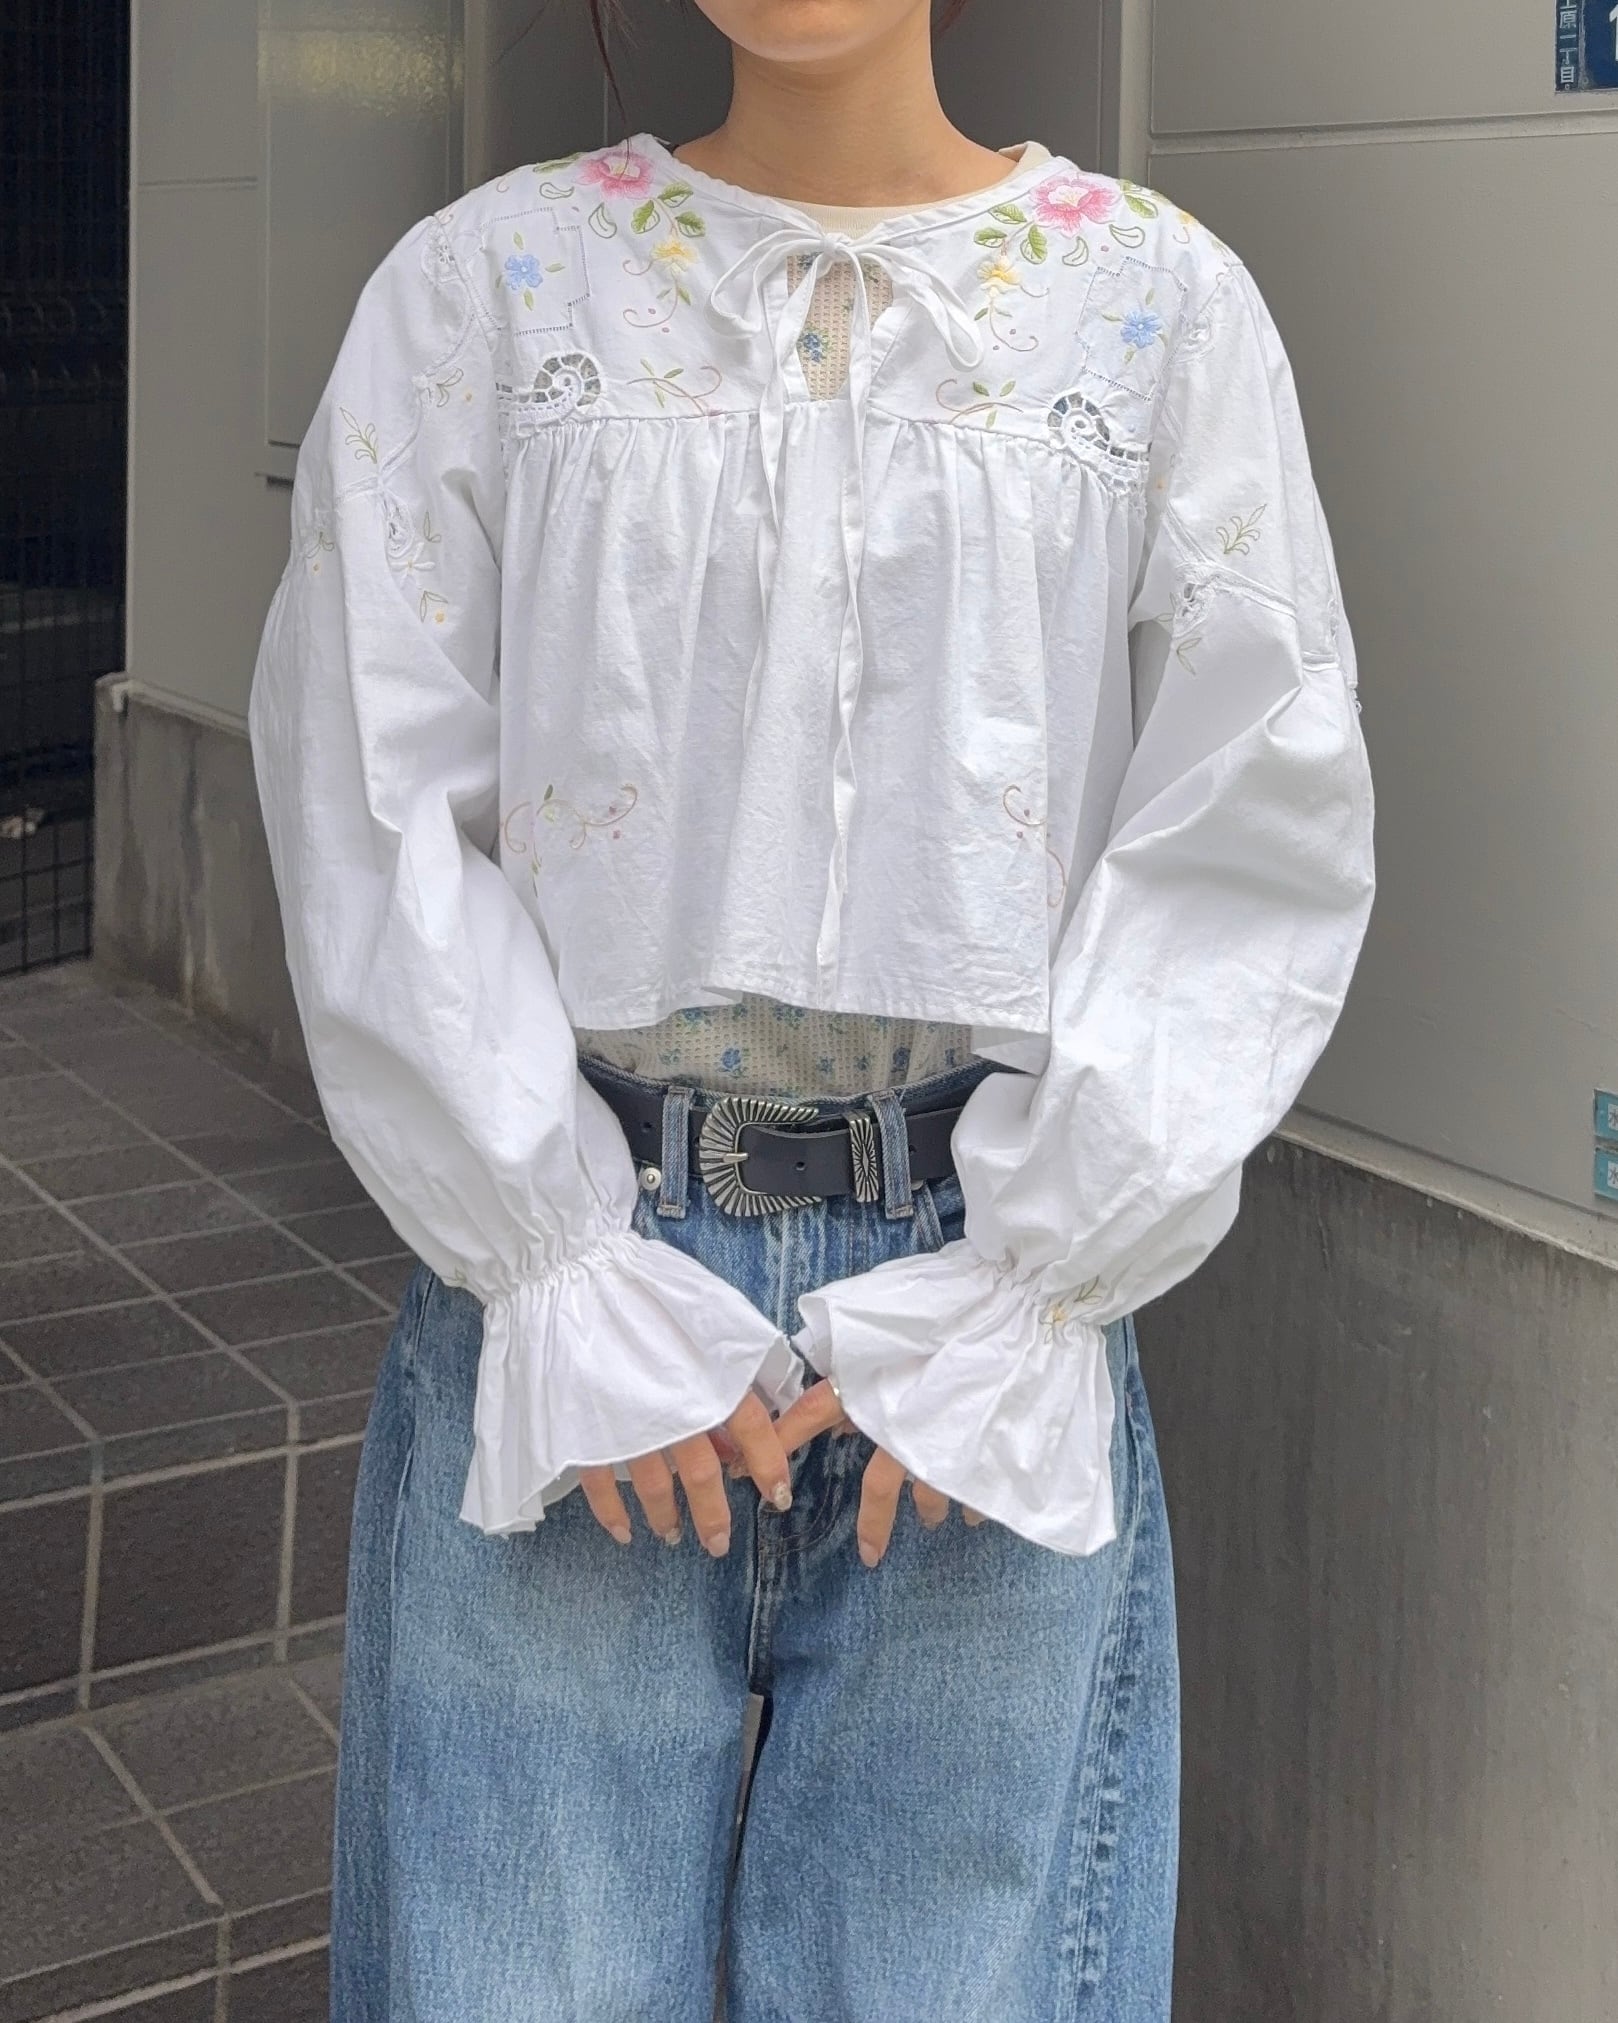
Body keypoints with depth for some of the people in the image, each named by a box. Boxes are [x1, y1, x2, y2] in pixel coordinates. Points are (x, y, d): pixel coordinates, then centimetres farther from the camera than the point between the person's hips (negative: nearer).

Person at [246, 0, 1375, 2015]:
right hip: (571, 1252, 0)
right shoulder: (485, 281, 4)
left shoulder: (1163, 301, 4)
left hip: (997, 1278, 0)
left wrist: (1024, 1285, -8)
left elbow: (1259, 838, -1)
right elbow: (373, 799, -1)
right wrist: (559, 1264, -9)